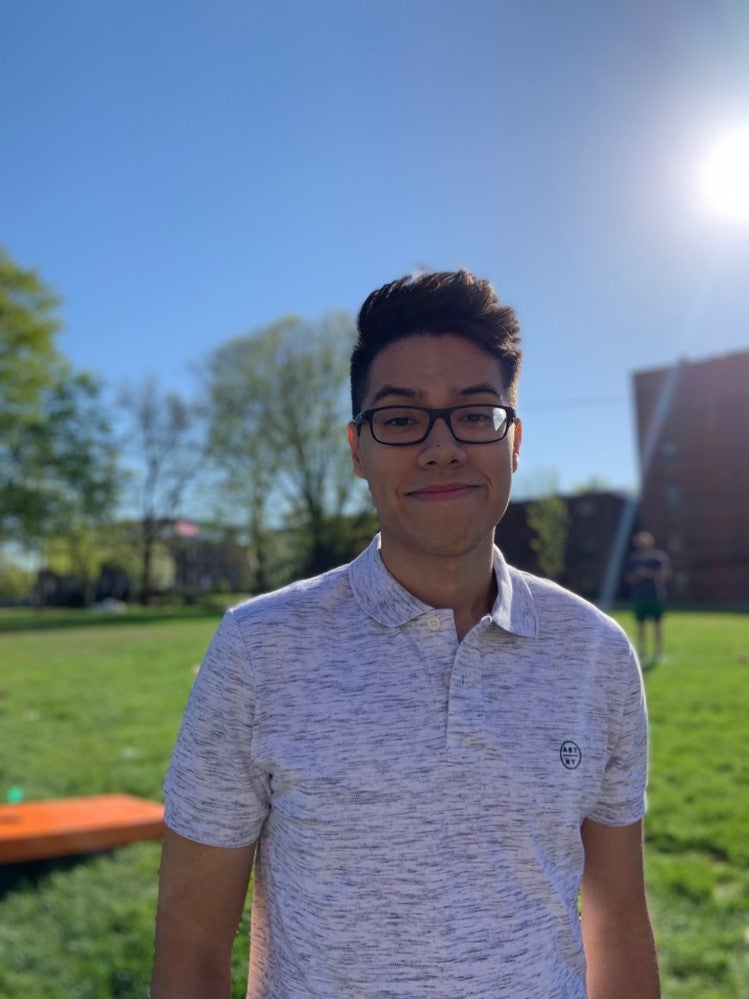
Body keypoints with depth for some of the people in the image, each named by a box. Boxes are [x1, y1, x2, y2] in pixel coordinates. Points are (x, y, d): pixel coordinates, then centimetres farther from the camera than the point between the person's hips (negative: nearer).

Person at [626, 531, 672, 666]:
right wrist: (640, 575, -14)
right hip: (639, 595, 2)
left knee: (657, 624, 0)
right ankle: (642, 653, 10)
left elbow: (665, 575, -4)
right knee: (641, 625, 3)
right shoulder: (633, 559, 8)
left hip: (656, 595, -1)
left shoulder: (660, 557, 3)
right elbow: (630, 579, 5)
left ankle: (658, 652, 6)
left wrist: (647, 573, -13)